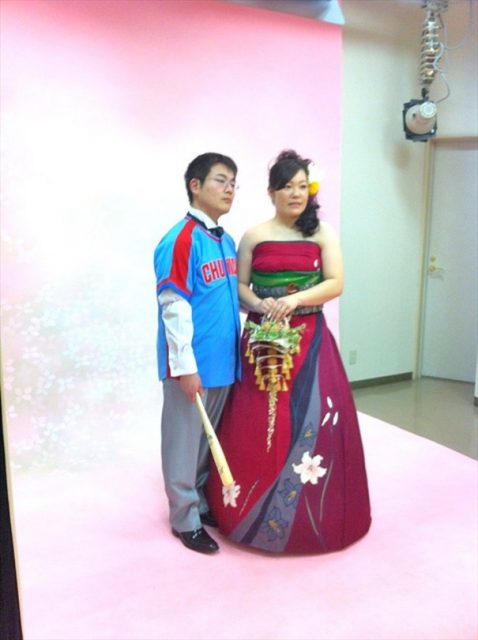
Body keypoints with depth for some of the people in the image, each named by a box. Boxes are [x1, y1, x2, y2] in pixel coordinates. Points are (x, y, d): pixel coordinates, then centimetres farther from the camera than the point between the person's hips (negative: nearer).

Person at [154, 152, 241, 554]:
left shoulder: (227, 241, 10)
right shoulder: (181, 241, -15)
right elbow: (175, 309, -18)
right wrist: (185, 366, -18)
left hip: (223, 360, 8)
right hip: (193, 363, -8)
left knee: (211, 440, 19)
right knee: (185, 441, 8)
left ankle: (203, 503, 38)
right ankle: (185, 519, 25)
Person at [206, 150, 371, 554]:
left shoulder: (322, 234, 4)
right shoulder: (254, 237, 5)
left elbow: (336, 284, -4)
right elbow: (239, 286, 7)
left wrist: (294, 299, -19)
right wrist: (259, 304, -14)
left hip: (308, 340, 0)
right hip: (263, 339, 0)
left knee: (311, 420, 1)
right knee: (258, 422, 3)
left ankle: (310, 508, 19)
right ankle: (254, 506, 21)